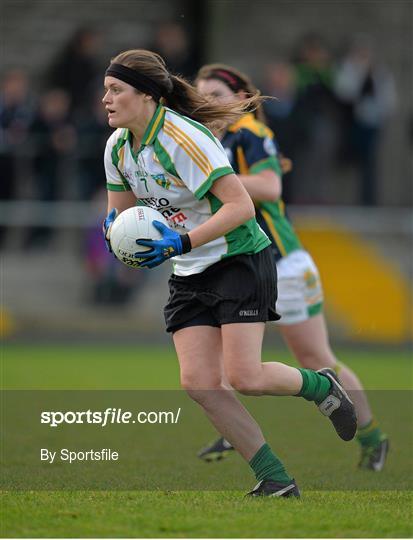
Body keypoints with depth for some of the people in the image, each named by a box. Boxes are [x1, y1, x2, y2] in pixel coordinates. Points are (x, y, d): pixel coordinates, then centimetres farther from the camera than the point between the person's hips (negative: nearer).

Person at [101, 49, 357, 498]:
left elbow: (241, 206, -26)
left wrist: (181, 241, -30)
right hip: (189, 275, 8)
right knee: (198, 383, -7)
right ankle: (275, 480, 0)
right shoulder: (118, 146, 2)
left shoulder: (182, 138, -22)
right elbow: (121, 210, 16)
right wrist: (115, 224, -8)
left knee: (244, 377, -17)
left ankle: (320, 386, 15)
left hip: (240, 259, -8)